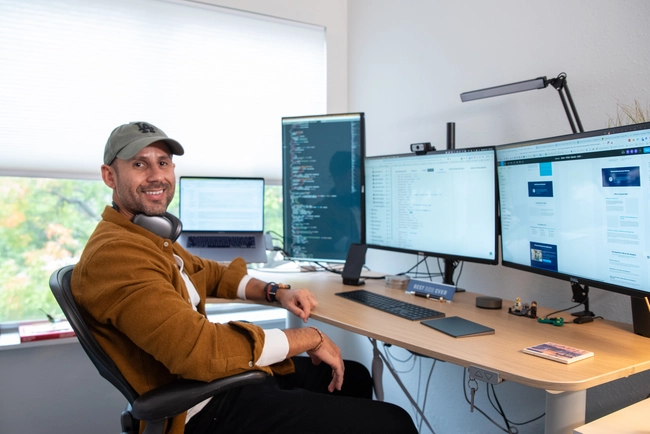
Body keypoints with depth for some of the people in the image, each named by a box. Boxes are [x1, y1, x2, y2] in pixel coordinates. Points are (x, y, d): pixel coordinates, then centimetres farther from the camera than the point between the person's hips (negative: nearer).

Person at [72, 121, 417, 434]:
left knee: (354, 377, 25)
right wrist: (308, 337, -19)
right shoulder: (114, 253, -22)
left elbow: (211, 273, 27)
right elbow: (198, 349, -31)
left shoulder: (152, 236, 12)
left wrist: (276, 292, 8)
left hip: (225, 374, 10)